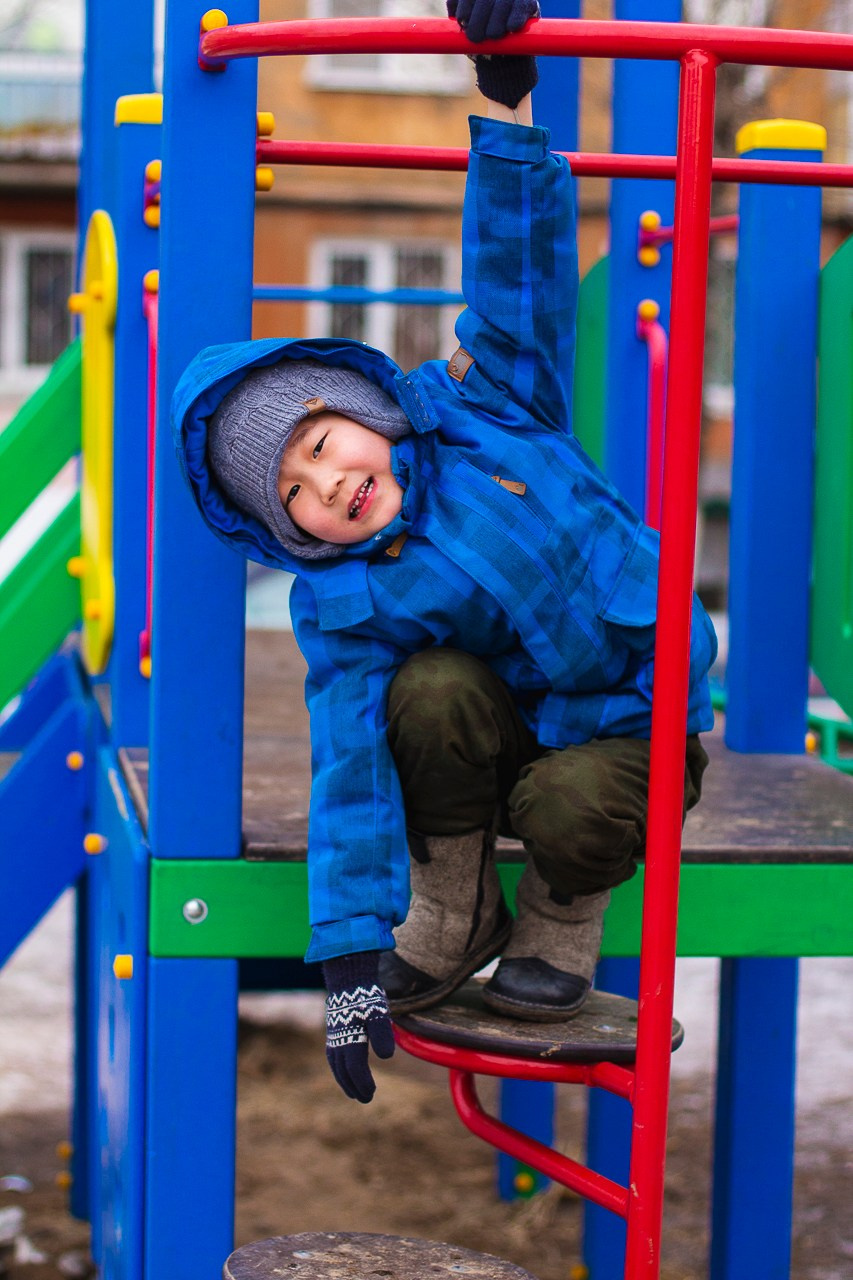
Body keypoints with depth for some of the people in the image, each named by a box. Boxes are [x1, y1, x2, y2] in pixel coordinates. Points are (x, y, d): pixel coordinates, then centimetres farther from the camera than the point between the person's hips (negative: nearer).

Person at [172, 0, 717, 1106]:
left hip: (641, 732, 0)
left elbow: (519, 267, -11)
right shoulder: (343, 613, -14)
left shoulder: (480, 401, -10)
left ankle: (559, 930, 5)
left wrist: (506, 99, -23)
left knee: (567, 807, -32)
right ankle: (451, 918, -7)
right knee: (433, 688, -31)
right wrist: (350, 961, -25)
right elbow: (351, 776, -19)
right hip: (511, 735, 0)